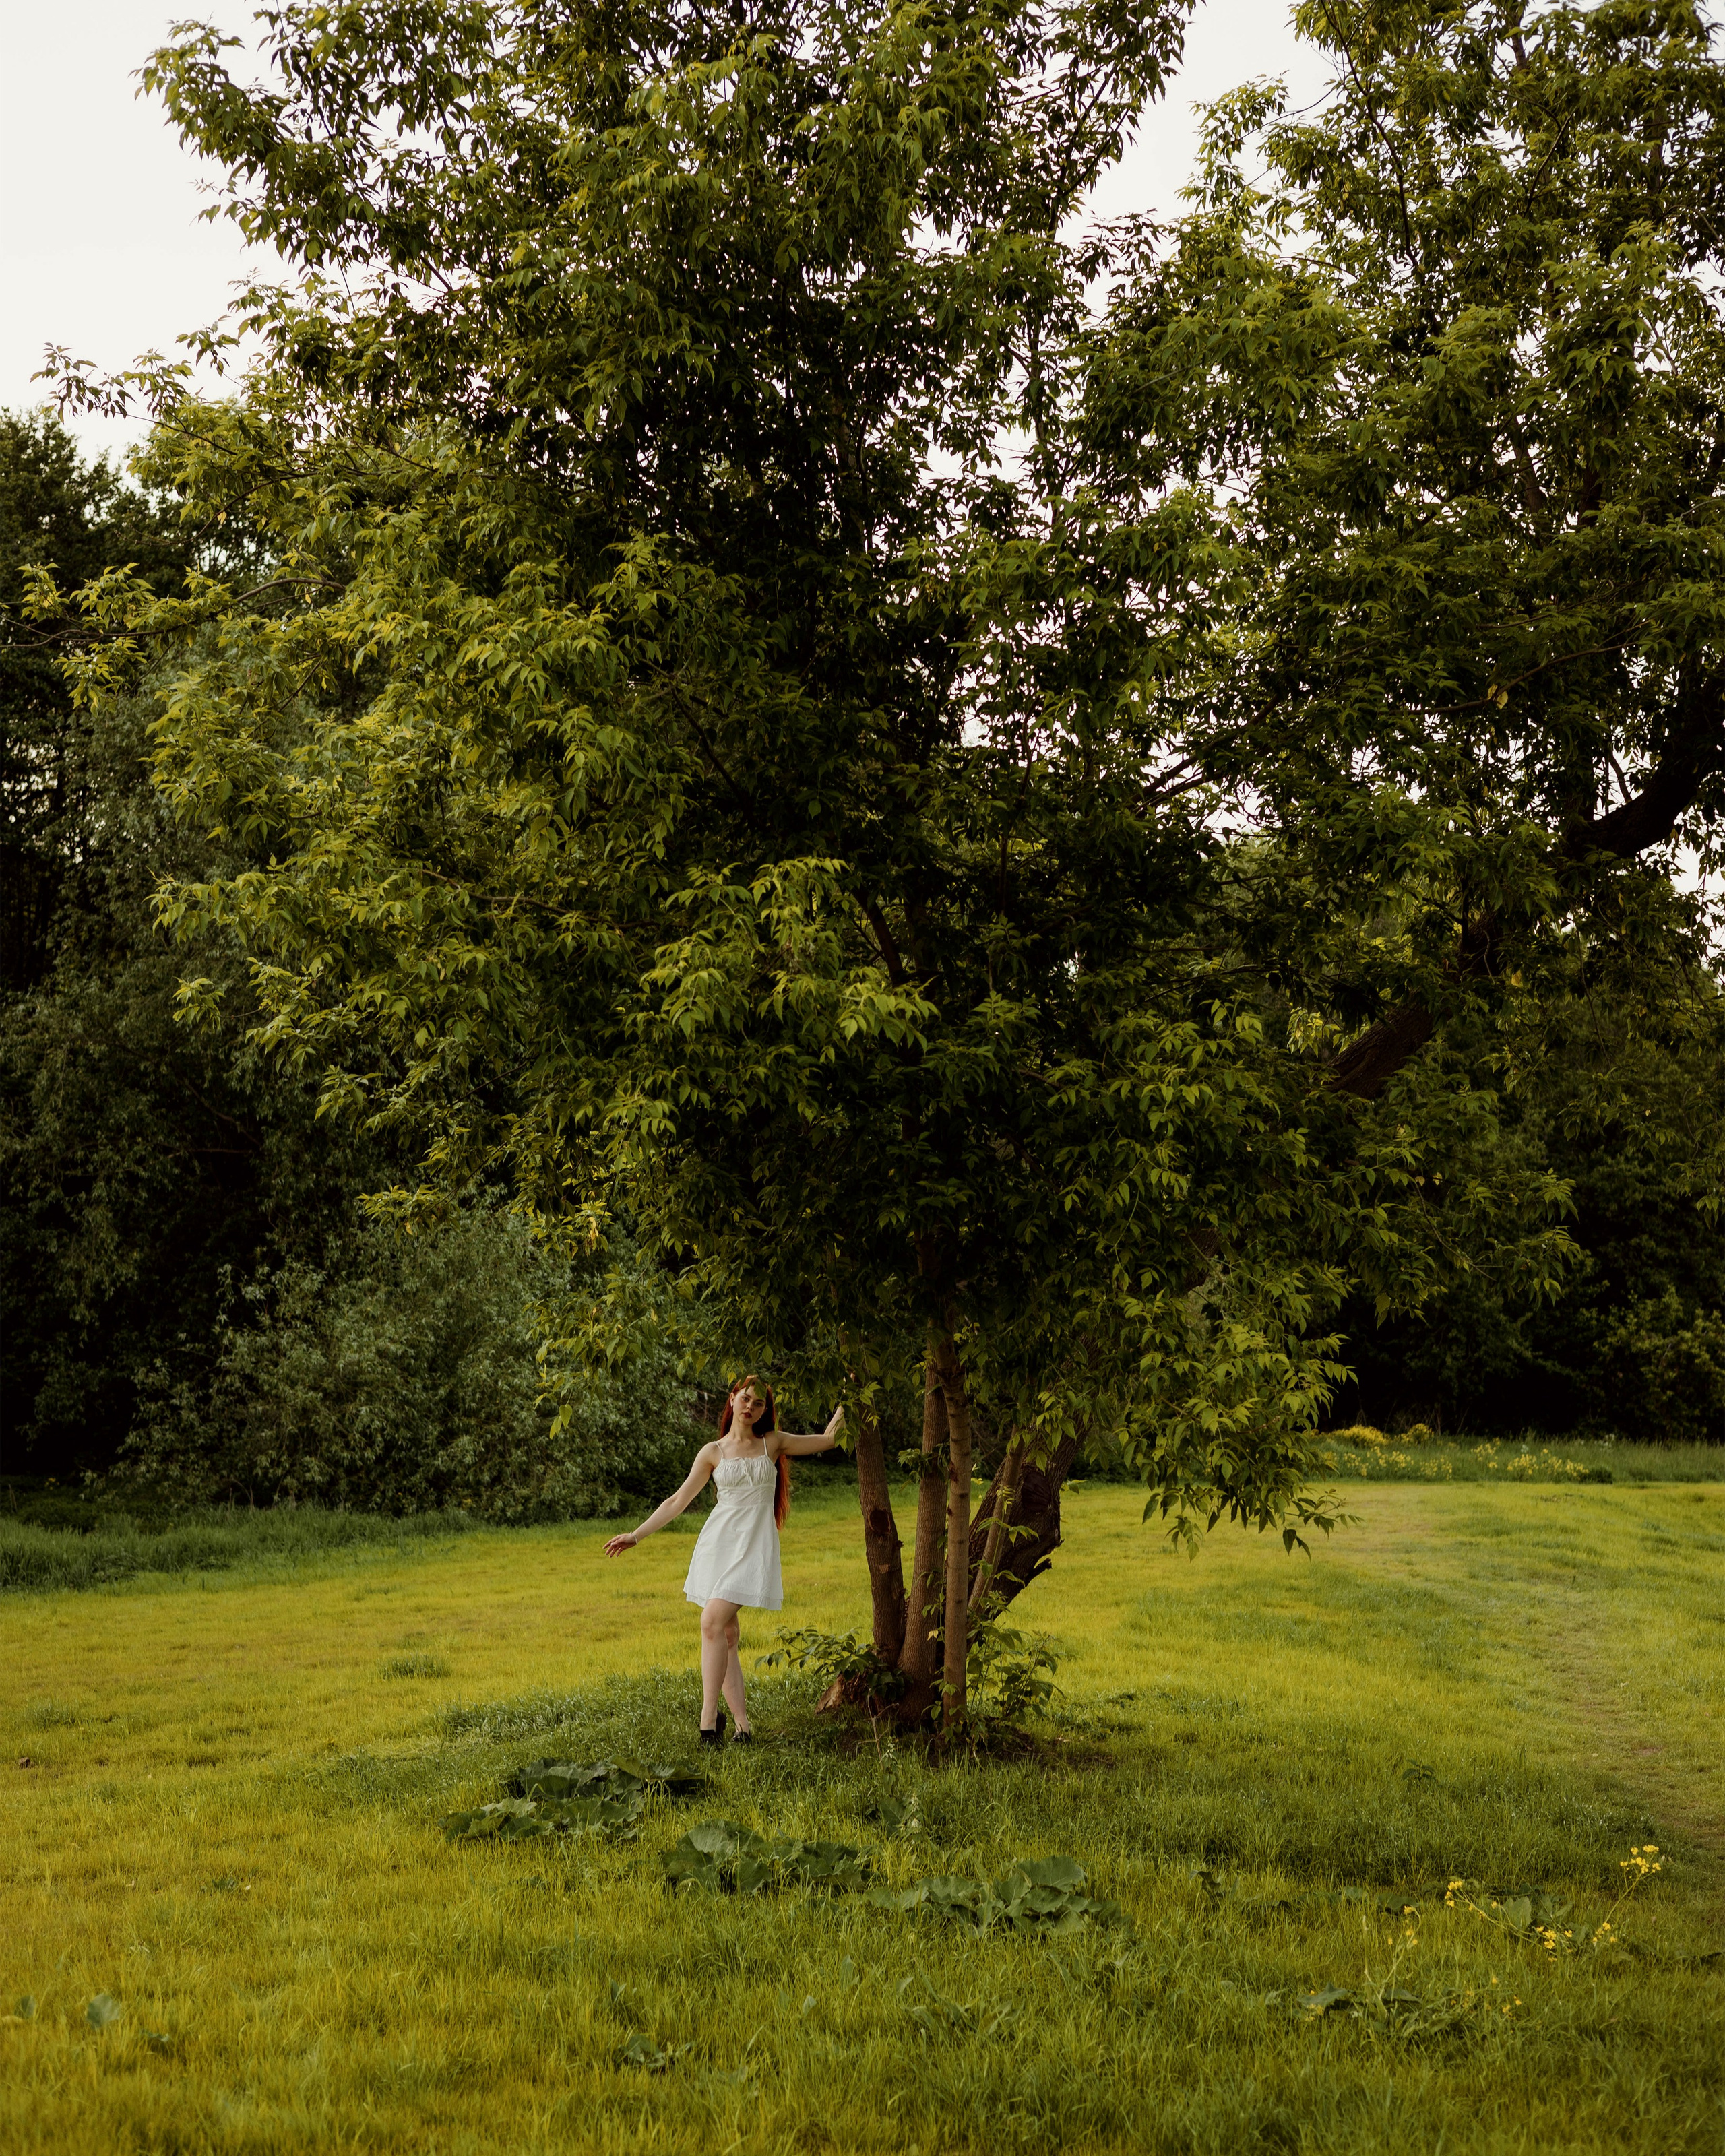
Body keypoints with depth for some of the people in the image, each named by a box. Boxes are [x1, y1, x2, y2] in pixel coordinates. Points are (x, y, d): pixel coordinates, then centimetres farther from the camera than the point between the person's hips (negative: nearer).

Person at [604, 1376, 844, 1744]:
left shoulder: (773, 1444, 10)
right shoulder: (713, 1453, 10)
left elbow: (827, 1439, 16)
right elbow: (678, 1501, 11)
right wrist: (635, 1535, 7)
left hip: (754, 1544, -3)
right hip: (717, 1542, 3)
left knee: (713, 1623, -19)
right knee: (725, 1635, -2)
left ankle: (709, 1717, -17)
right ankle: (742, 1724, 2)